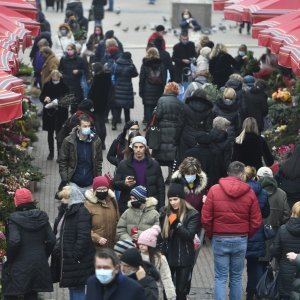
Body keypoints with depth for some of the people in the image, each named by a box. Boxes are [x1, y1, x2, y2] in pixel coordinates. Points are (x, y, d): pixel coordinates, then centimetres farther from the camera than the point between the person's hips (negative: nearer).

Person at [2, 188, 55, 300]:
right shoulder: (42, 217, 3)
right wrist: (44, 256, 12)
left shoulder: (14, 219, -12)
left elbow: (14, 241, -22)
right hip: (39, 265, 5)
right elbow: (51, 240, 0)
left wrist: (9, 259, -9)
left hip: (19, 267, -5)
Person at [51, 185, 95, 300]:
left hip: (76, 260, -10)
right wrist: (57, 250, 14)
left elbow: (83, 236, -22)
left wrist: (75, 256, -24)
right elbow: (58, 233, 23)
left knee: (77, 290, -6)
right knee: (73, 290, 16)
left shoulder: (81, 212, -15)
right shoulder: (65, 211, 15)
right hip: (66, 259, 10)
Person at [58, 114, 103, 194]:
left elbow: (98, 162, 9)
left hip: (90, 185, 2)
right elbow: (62, 162, -1)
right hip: (74, 184, -2)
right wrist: (64, 180, -8)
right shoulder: (68, 141, -6)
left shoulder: (96, 141, 1)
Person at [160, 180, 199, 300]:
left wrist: (176, 223, -25)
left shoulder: (192, 214, -8)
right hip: (168, 257, 3)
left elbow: (189, 235, -17)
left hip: (185, 259, -3)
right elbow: (161, 234, 10)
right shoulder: (165, 212, 5)